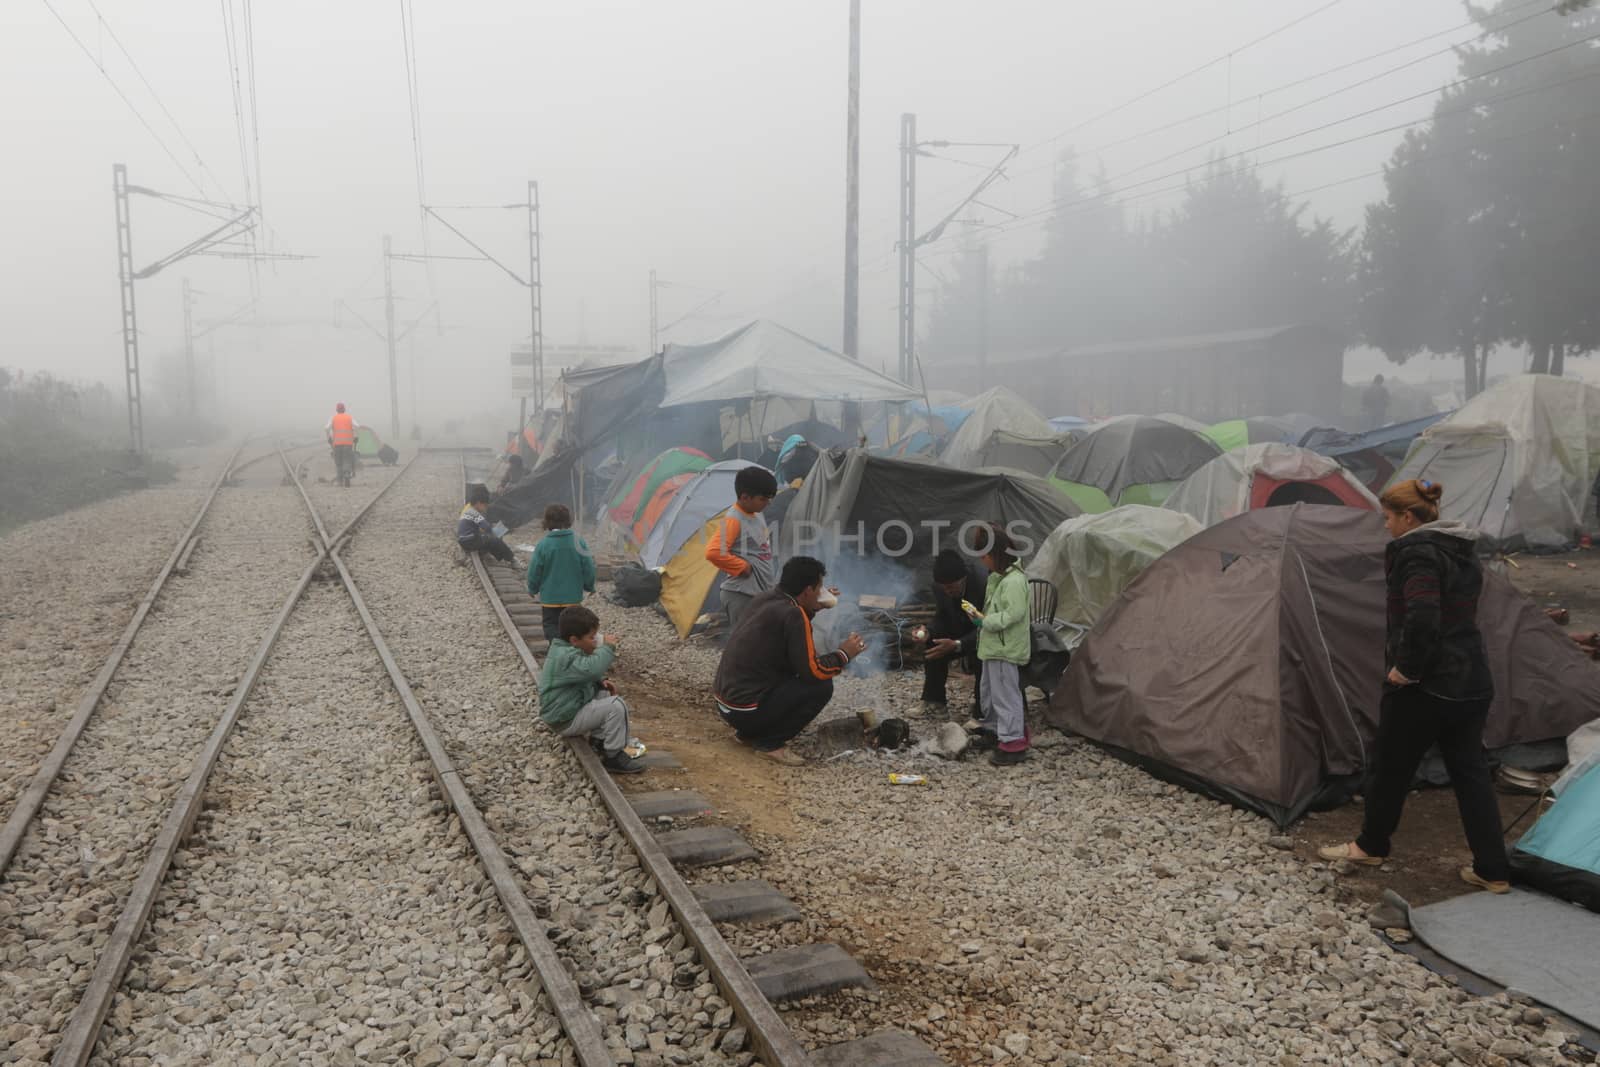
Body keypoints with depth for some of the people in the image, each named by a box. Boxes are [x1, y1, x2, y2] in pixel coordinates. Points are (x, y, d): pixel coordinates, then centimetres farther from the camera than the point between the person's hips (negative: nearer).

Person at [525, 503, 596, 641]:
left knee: (551, 626, 11)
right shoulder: (579, 543, -10)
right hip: (573, 597, 2)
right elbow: (588, 569, -4)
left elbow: (534, 571, -8)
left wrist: (532, 589, 11)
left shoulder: (543, 544, -15)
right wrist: (590, 587, 15)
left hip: (550, 598, -2)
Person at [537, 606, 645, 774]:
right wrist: (607, 647, -29)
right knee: (617, 706, -20)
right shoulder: (566, 657, -26)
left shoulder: (566, 649, 7)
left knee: (604, 693, 20)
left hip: (565, 708, 11)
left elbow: (586, 675, 22)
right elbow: (591, 668, -44)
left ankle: (598, 739, 16)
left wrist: (601, 682, 4)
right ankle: (613, 757, -11)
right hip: (565, 721, -11)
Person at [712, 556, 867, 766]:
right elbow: (812, 671, -17)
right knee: (822, 686, -8)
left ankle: (748, 733, 18)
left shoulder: (765, 599, 7)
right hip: (746, 710, -9)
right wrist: (844, 654, -2)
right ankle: (770, 742, -4)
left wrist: (813, 609, 21)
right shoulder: (792, 615, -17)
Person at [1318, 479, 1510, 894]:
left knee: (1392, 767, 10)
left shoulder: (1417, 552, -17)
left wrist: (1406, 668, -17)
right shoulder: (1464, 549, 12)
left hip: (1423, 687, -8)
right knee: (1471, 773, 14)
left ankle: (1370, 846, 28)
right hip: (1472, 682, 8)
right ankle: (1493, 871, 16)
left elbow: (1421, 618, -30)